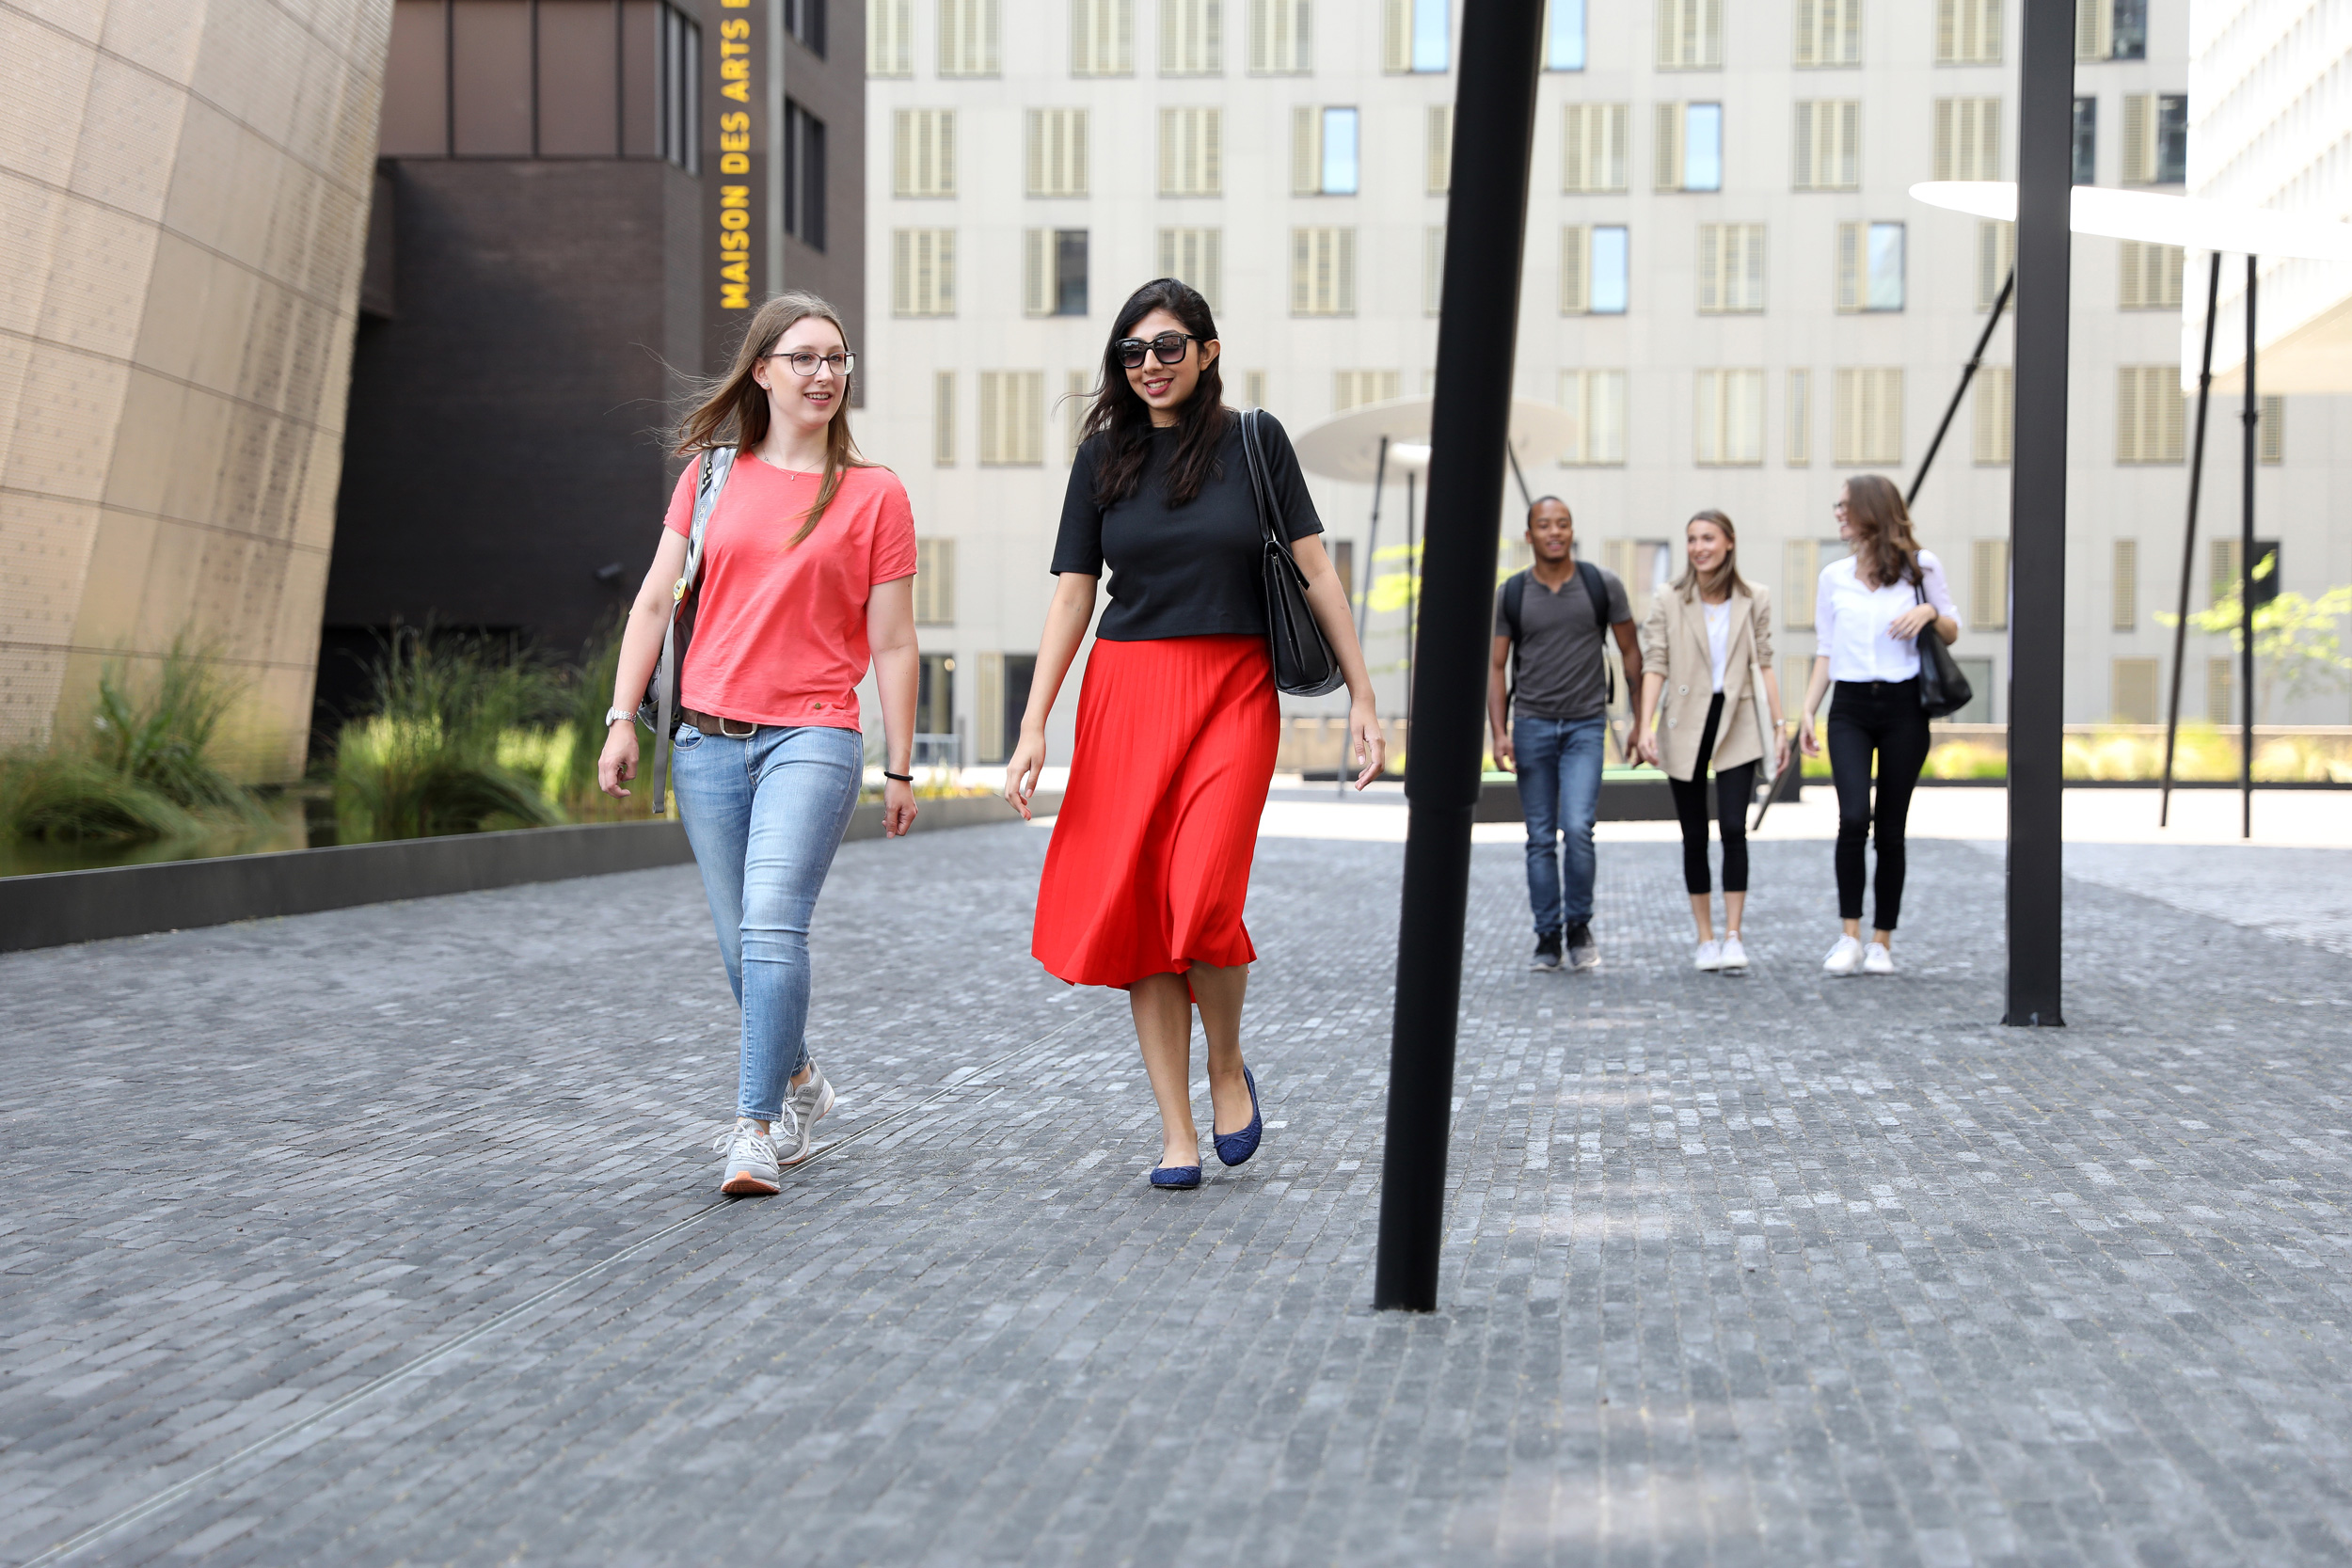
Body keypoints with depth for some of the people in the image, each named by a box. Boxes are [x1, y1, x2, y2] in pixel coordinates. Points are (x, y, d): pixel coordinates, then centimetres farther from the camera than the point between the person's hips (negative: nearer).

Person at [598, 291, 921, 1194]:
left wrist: (900, 769, 3)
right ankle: (798, 1085, 31)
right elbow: (655, 603, 11)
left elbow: (891, 644, 4)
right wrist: (623, 720, 3)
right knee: (741, 943, 9)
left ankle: (757, 1129, -14)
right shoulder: (710, 477, 10)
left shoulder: (873, 494, 3)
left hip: (813, 735, -3)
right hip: (707, 739, 3)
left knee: (773, 924, -19)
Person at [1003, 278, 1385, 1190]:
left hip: (1234, 692, -2)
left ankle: (1228, 1067, 12)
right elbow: (1071, 595, 6)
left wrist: (1362, 697, -2)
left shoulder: (1253, 440, 3)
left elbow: (1316, 573, 2)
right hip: (1126, 692, 2)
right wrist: (1034, 726, -2)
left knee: (1202, 899, -17)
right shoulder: (1104, 455, 7)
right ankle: (1177, 1133, 6)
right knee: (1136, 907, -2)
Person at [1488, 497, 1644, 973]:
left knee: (1578, 829, -15)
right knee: (1541, 838, 5)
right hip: (1532, 724, 1)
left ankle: (1579, 926, 4)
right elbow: (1496, 667, 4)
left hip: (1586, 725, -1)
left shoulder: (1602, 585, 0)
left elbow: (1630, 652, 8)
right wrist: (1499, 732, -6)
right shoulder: (1510, 594, 2)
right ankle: (1547, 938, 12)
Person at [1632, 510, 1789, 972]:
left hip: (1736, 725, 0)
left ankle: (1733, 937, -5)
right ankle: (1706, 939, 12)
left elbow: (1764, 665, 6)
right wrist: (1645, 725, -15)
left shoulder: (1755, 601, 4)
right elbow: (1654, 666, -4)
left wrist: (1779, 727, 1)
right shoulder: (1667, 604, 1)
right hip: (1686, 727, 0)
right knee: (1695, 835, 5)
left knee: (1733, 828, -11)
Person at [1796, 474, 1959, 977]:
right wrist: (1807, 710, 4)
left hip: (1903, 708, -1)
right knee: (1853, 817, -17)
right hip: (1850, 708, 1)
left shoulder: (1920, 566, 4)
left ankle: (1882, 941, 11)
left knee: (1890, 827, 2)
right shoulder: (1834, 576, 11)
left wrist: (1930, 613, -10)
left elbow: (1952, 633, 12)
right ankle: (1850, 936, -10)